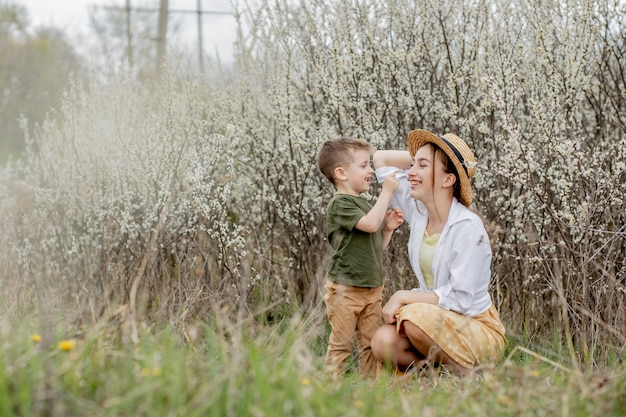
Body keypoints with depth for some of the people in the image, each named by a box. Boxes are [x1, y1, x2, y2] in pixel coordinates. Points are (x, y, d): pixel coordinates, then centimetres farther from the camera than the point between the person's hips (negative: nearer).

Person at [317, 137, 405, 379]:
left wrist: (389, 228, 5)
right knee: (341, 344, -3)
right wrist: (387, 192, -20)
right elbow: (370, 224, -27)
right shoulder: (340, 204, -13)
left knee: (371, 344, 10)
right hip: (345, 288, -8)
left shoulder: (364, 203, 16)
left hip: (372, 288, 8)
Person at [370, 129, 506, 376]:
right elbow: (381, 159, 10)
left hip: (479, 331, -5)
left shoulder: (468, 228, -19)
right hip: (437, 319, 5)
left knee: (415, 317, -34)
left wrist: (403, 297, -18)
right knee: (383, 343, -25)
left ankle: (465, 374, -11)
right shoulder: (417, 212, 0)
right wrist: (419, 156, 4)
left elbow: (461, 298, -21)